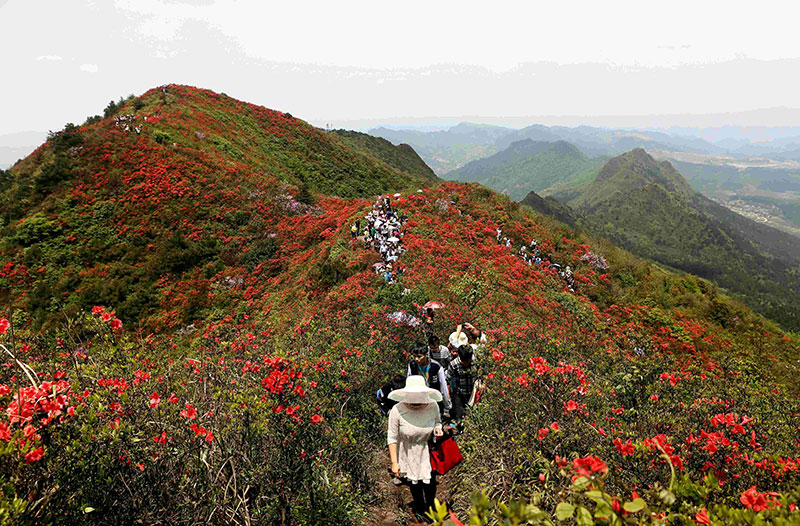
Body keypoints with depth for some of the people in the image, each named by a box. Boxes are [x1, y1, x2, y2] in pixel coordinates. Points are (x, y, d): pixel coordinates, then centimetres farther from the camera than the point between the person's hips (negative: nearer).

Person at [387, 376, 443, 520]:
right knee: (414, 483, 19)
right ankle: (420, 508, 52)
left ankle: (430, 508, 45)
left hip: (428, 452, 1)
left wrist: (438, 428, -21)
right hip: (409, 455, -1)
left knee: (429, 483, 10)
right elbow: (392, 438, -16)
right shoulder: (397, 411, -28)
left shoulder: (432, 406, -20)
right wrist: (394, 462, -12)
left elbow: (437, 421, 2)